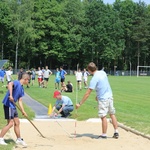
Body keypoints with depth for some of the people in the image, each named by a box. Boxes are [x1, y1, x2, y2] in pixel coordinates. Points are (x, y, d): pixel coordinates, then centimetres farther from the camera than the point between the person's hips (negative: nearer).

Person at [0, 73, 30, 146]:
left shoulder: (21, 88, 16)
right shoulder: (16, 83, -11)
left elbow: (20, 101, 17)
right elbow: (10, 84, -35)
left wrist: (23, 111, 12)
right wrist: (10, 95, -42)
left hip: (13, 106, 10)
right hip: (8, 104, -10)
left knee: (17, 123, 15)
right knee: (10, 123, -9)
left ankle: (19, 139, 26)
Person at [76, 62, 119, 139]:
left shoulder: (94, 79, -18)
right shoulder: (103, 73, 4)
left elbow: (87, 93, -19)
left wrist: (80, 103, -14)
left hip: (103, 99, -8)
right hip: (109, 96, 8)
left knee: (103, 116, 0)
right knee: (112, 114, 12)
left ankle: (104, 135, 7)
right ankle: (116, 132, 15)